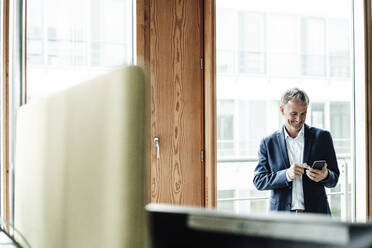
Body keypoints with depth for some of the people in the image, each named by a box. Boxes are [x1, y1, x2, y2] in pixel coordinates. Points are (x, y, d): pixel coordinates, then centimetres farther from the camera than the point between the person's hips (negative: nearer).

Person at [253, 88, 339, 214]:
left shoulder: (322, 137, 7)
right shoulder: (268, 142, 6)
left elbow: (334, 179, 9)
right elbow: (258, 181, 1)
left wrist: (325, 176, -15)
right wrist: (287, 175, -16)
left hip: (316, 215, 0)